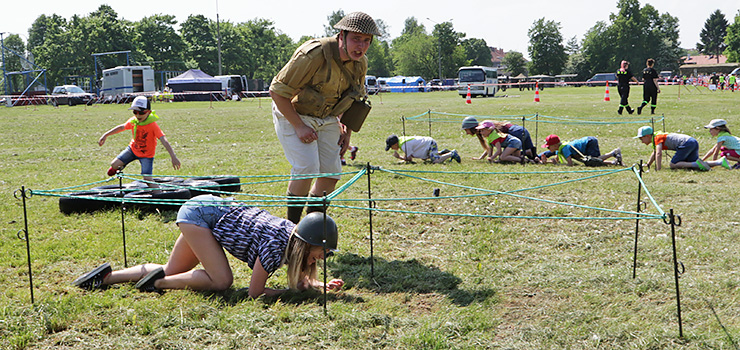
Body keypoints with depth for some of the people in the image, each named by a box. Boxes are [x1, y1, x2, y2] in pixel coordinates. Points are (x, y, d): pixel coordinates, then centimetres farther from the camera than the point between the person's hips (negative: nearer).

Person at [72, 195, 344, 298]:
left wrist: (321, 284, -13)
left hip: (212, 209, 8)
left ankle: (107, 276, 24)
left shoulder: (296, 235, -9)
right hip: (201, 213, -8)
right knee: (222, 280, -18)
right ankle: (156, 282, -3)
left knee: (171, 273, 15)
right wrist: (296, 289, -20)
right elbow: (255, 291, -24)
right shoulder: (276, 245, -31)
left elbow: (302, 276, 5)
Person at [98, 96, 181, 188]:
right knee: (114, 164, -6)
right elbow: (121, 127, 7)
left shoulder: (153, 125, -28)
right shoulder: (133, 121, -12)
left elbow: (164, 140, -36)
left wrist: (173, 156, -45)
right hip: (132, 149, 5)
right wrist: (105, 135, 10)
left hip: (146, 155, -5)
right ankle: (120, 166, 32)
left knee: (147, 179, -16)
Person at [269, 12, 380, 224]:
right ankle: (292, 225, -5)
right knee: (307, 167, -21)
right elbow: (277, 90, -23)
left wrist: (347, 130, 5)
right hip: (292, 114, -7)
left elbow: (351, 98, 14)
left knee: (332, 173, 1)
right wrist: (298, 126, -24)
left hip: (327, 119, 7)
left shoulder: (360, 64, -6)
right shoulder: (314, 55, -29)